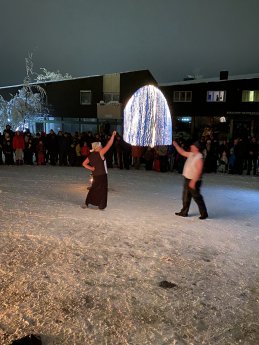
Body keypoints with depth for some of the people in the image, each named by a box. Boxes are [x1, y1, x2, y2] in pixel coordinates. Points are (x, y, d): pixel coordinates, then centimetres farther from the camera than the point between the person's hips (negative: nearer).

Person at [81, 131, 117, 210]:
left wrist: (91, 168, 2)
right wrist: (113, 135, -12)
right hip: (102, 175, -6)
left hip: (95, 175, 6)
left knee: (93, 189, 20)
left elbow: (84, 164, 6)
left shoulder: (90, 156, 3)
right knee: (103, 190, 6)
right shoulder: (100, 153, -14)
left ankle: (86, 203, 22)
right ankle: (101, 206, 11)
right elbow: (108, 145, -17)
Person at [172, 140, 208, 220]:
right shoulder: (191, 154, 7)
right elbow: (182, 152, 21)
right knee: (186, 197, 15)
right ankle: (184, 212, 27)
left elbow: (199, 171, -24)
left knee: (197, 198, 0)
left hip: (193, 181, -9)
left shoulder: (199, 158, -20)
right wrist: (175, 144, 17)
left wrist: (193, 181, -25)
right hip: (187, 179, 9)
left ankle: (204, 214, 13)